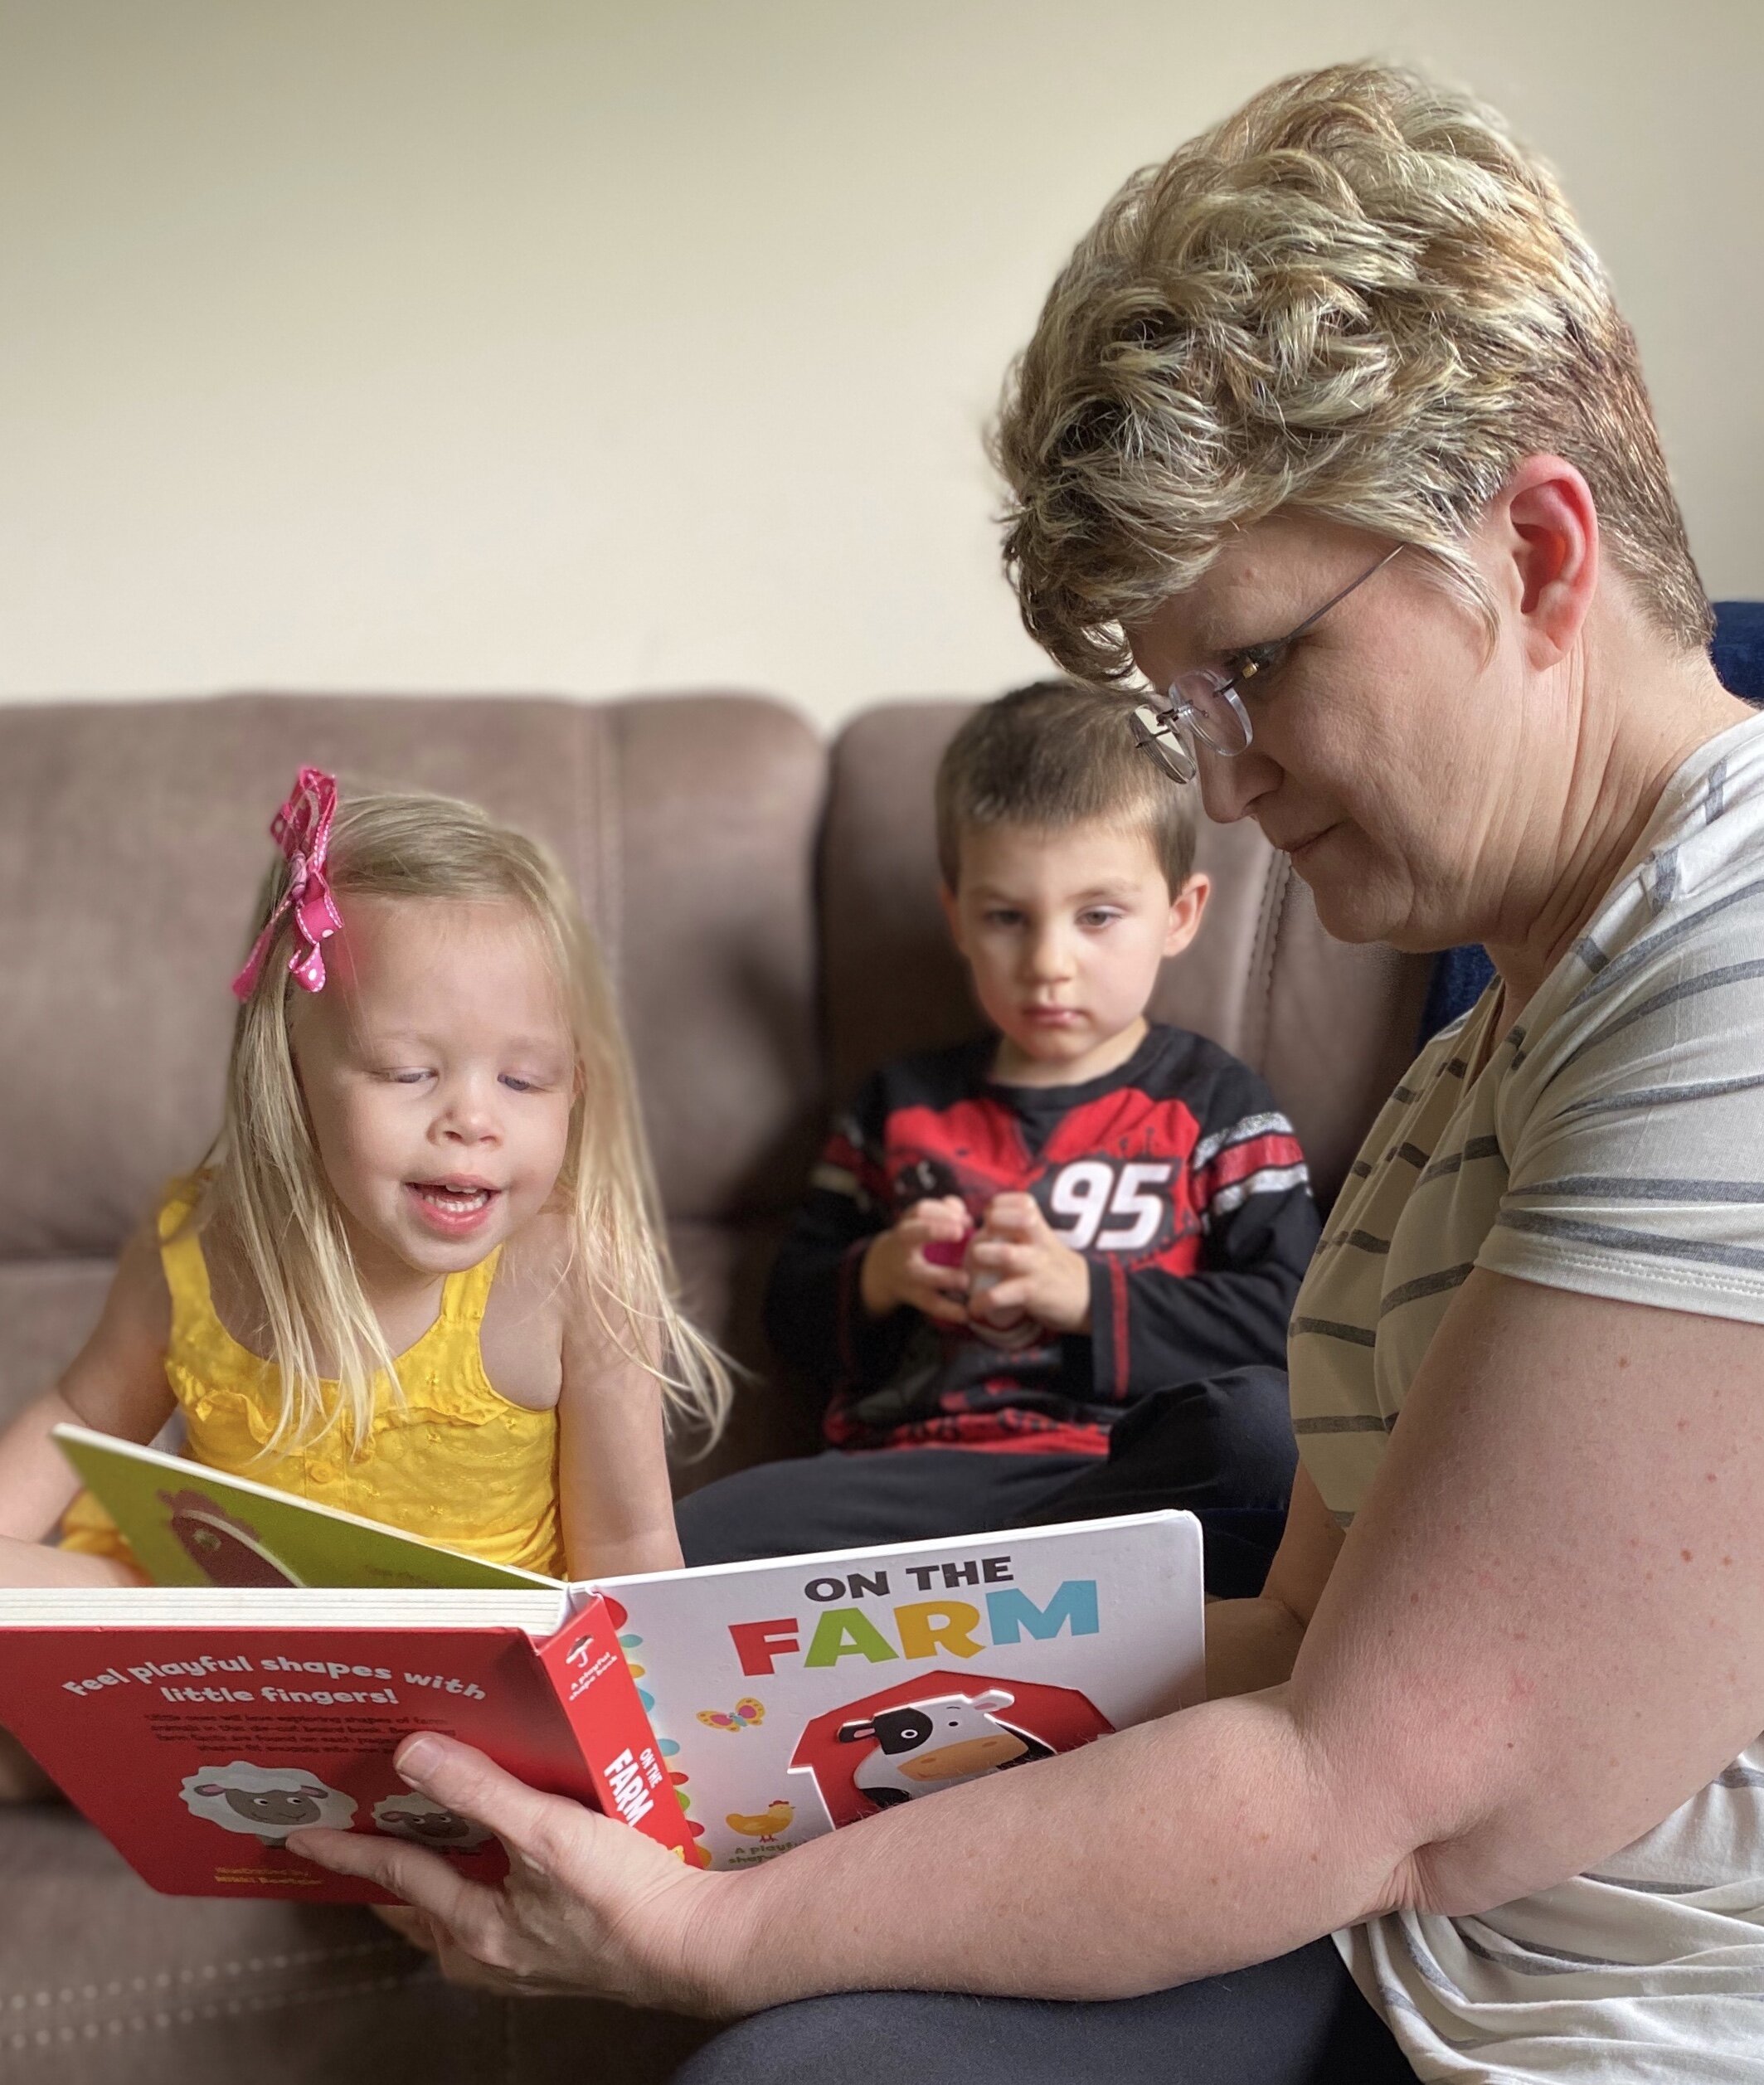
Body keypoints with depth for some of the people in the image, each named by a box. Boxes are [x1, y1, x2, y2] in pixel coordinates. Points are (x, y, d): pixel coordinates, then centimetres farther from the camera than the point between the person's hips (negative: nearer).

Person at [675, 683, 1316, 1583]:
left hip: (1121, 1470, -2)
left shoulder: (1214, 1103, 14)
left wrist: (1085, 1292, -8)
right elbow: (791, 1317, 23)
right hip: (907, 1469, 3)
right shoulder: (901, 1105, 23)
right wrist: (874, 1280, 1)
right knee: (686, 1542, -25)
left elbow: (1286, 1318, 0)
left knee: (1260, 1424, -36)